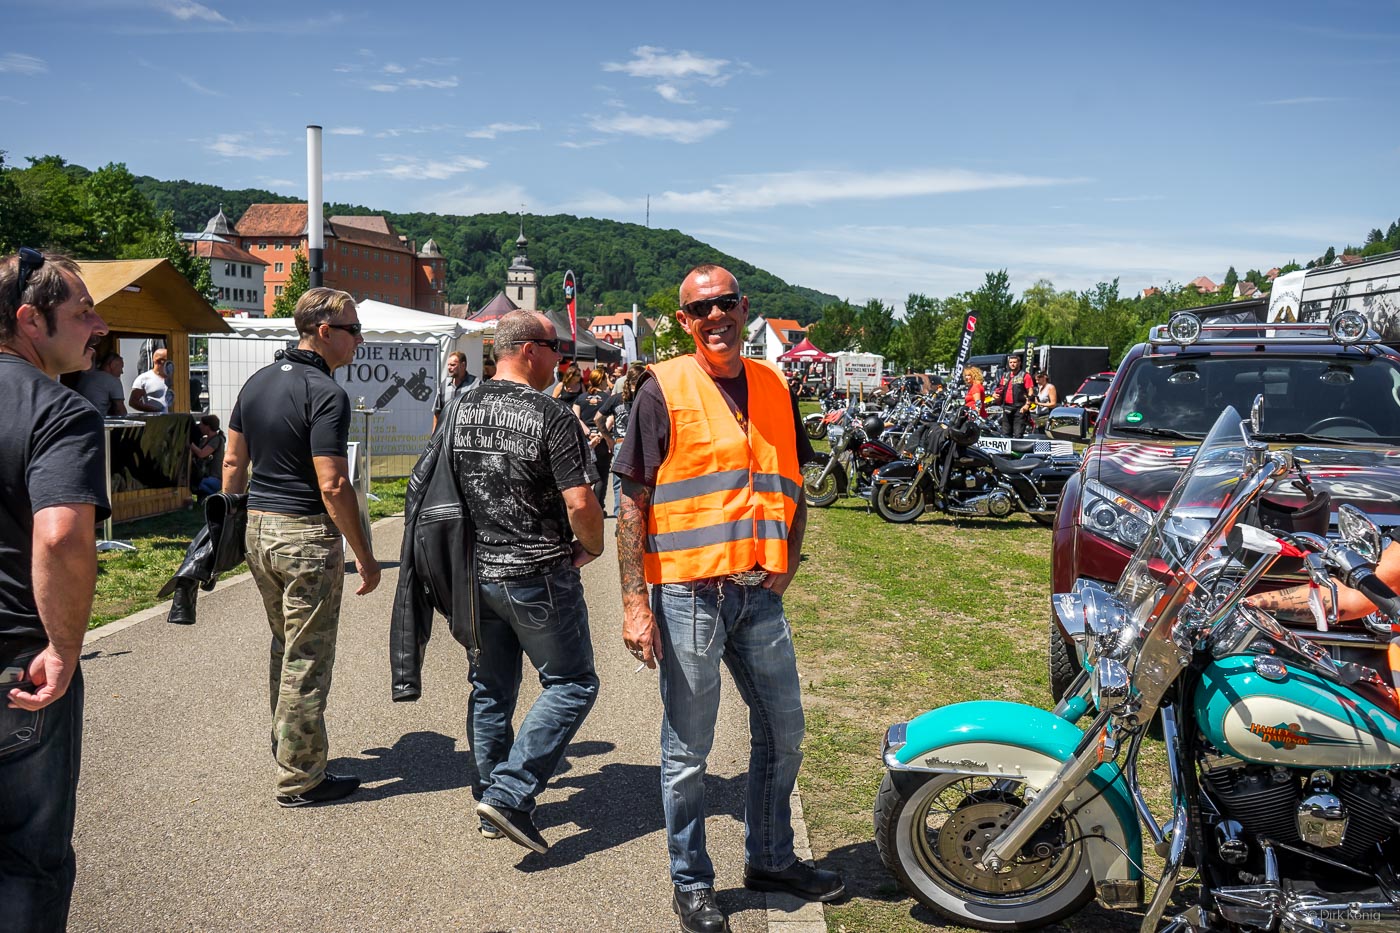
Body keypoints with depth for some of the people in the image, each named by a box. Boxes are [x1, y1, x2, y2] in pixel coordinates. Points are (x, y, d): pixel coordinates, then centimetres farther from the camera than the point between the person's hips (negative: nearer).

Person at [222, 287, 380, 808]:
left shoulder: (257, 382, 9)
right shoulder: (326, 394, -17)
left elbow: (233, 462, 13)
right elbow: (332, 485, -20)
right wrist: (364, 556, -15)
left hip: (257, 527, 9)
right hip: (307, 533, -8)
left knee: (284, 647, 23)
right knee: (307, 660, 2)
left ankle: (285, 745, 36)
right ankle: (299, 779, 11)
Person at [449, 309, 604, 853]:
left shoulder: (460, 409, 4)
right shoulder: (551, 417, -16)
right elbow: (581, 503, -20)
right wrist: (591, 546, -1)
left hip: (474, 571, 7)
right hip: (538, 574, -7)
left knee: (491, 687, 18)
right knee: (572, 684, 7)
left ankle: (491, 798, 27)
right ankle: (510, 794, -2)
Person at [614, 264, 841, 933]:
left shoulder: (774, 386, 9)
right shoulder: (663, 390, -6)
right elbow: (632, 503, -8)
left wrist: (787, 562, 5)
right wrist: (634, 603, -13)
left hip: (760, 594, 6)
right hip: (689, 595, -5)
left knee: (783, 732, 17)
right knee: (687, 751, 7)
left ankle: (770, 858, 37)